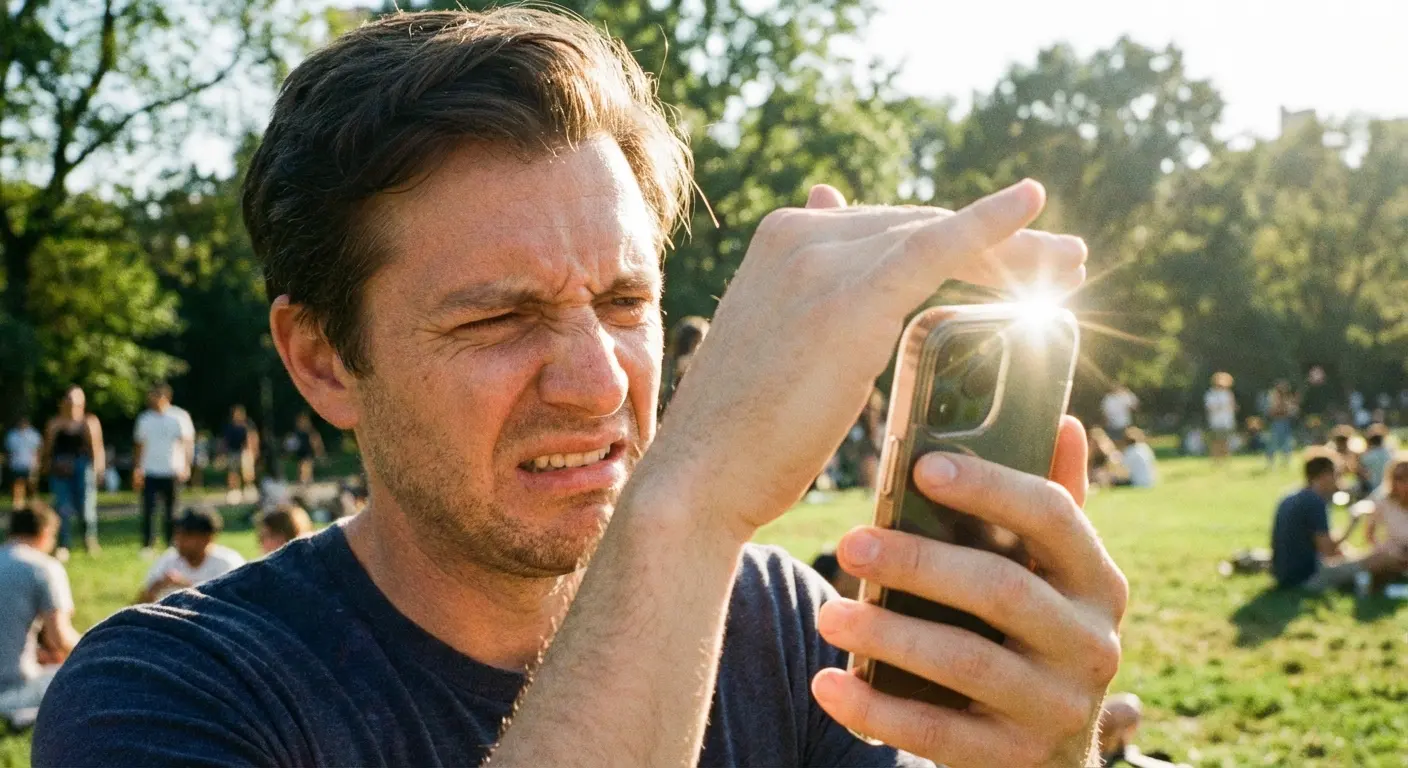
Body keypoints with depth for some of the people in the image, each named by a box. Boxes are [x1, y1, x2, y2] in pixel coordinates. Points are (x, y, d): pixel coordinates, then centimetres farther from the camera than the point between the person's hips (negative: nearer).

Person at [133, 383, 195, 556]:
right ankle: (147, 546, -1)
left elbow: (188, 443, -2)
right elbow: (140, 446, 13)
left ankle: (171, 546, 14)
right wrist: (137, 469, 6)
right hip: (150, 473, 2)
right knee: (148, 510, -6)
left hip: (172, 472, -2)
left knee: (171, 511, 5)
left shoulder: (179, 417, -1)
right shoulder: (144, 419, 9)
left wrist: (186, 466, -13)